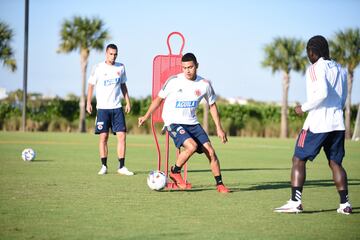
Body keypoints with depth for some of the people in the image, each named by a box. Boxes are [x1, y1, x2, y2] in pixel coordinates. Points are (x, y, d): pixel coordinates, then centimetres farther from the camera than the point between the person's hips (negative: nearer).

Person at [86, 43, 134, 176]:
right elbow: (91, 85, 4)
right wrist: (88, 103, 0)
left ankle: (121, 167, 0)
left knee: (122, 136, -5)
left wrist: (128, 102, 12)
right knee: (103, 137, -2)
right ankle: (104, 166, 7)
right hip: (103, 108, -3)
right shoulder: (98, 68, -3)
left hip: (117, 107, 3)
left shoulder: (121, 67, 7)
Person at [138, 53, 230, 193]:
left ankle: (219, 184, 6)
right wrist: (146, 116, 0)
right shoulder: (174, 81, -10)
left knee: (210, 151, -8)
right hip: (173, 122, -4)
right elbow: (159, 98, 4)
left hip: (192, 123, 4)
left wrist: (219, 128, 10)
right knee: (192, 146, -28)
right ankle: (175, 172, -3)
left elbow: (212, 105, 12)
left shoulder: (204, 84, -1)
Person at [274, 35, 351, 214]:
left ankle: (295, 202, -7)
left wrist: (304, 108, -11)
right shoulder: (340, 70, 15)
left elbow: (322, 93, -22)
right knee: (335, 163, 12)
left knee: (299, 160, 1)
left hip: (317, 123, -6)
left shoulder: (315, 68, -8)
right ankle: (345, 204, 6)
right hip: (337, 123, 7)